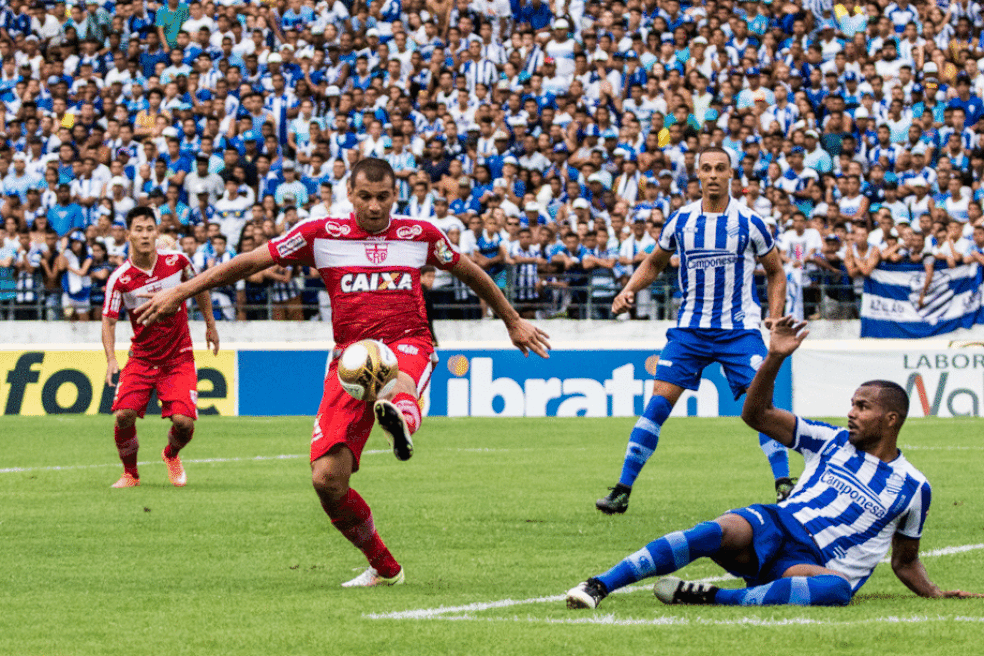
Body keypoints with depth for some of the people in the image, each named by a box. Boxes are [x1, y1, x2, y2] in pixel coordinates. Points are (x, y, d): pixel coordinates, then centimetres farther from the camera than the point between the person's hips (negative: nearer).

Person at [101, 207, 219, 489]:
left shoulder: (176, 260, -9)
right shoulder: (120, 278, -13)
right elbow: (108, 320, -6)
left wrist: (210, 325, 17)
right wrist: (111, 359, -20)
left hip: (179, 358, 0)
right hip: (141, 357, 0)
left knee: (183, 422, -14)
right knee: (124, 414, -19)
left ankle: (172, 455, 24)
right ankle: (130, 473, 8)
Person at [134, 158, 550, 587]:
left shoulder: (420, 235, 10)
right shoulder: (322, 235, 6)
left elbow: (469, 272, 27)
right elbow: (252, 261, 8)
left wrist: (513, 321, 36)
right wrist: (182, 291, 5)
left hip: (408, 344, -2)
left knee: (397, 379, -43)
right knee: (327, 478, -10)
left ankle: (401, 421, -79)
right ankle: (383, 567, 9)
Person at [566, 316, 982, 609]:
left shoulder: (913, 487, 14)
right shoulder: (832, 442, 16)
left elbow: (905, 562, 23)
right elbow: (756, 414, 11)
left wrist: (935, 593, 6)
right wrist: (775, 359, -3)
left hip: (816, 564, -1)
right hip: (775, 526, 1)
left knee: (838, 587, -40)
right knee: (723, 531, -34)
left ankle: (713, 598, -44)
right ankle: (599, 585, -42)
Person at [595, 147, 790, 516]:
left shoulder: (749, 222, -2)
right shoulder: (680, 221, 3)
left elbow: (775, 272, 11)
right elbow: (654, 263, 19)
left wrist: (775, 316, -3)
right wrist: (628, 291, 2)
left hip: (739, 329, -1)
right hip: (691, 327, 1)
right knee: (660, 399, -8)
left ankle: (785, 486, -9)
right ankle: (622, 489, -4)